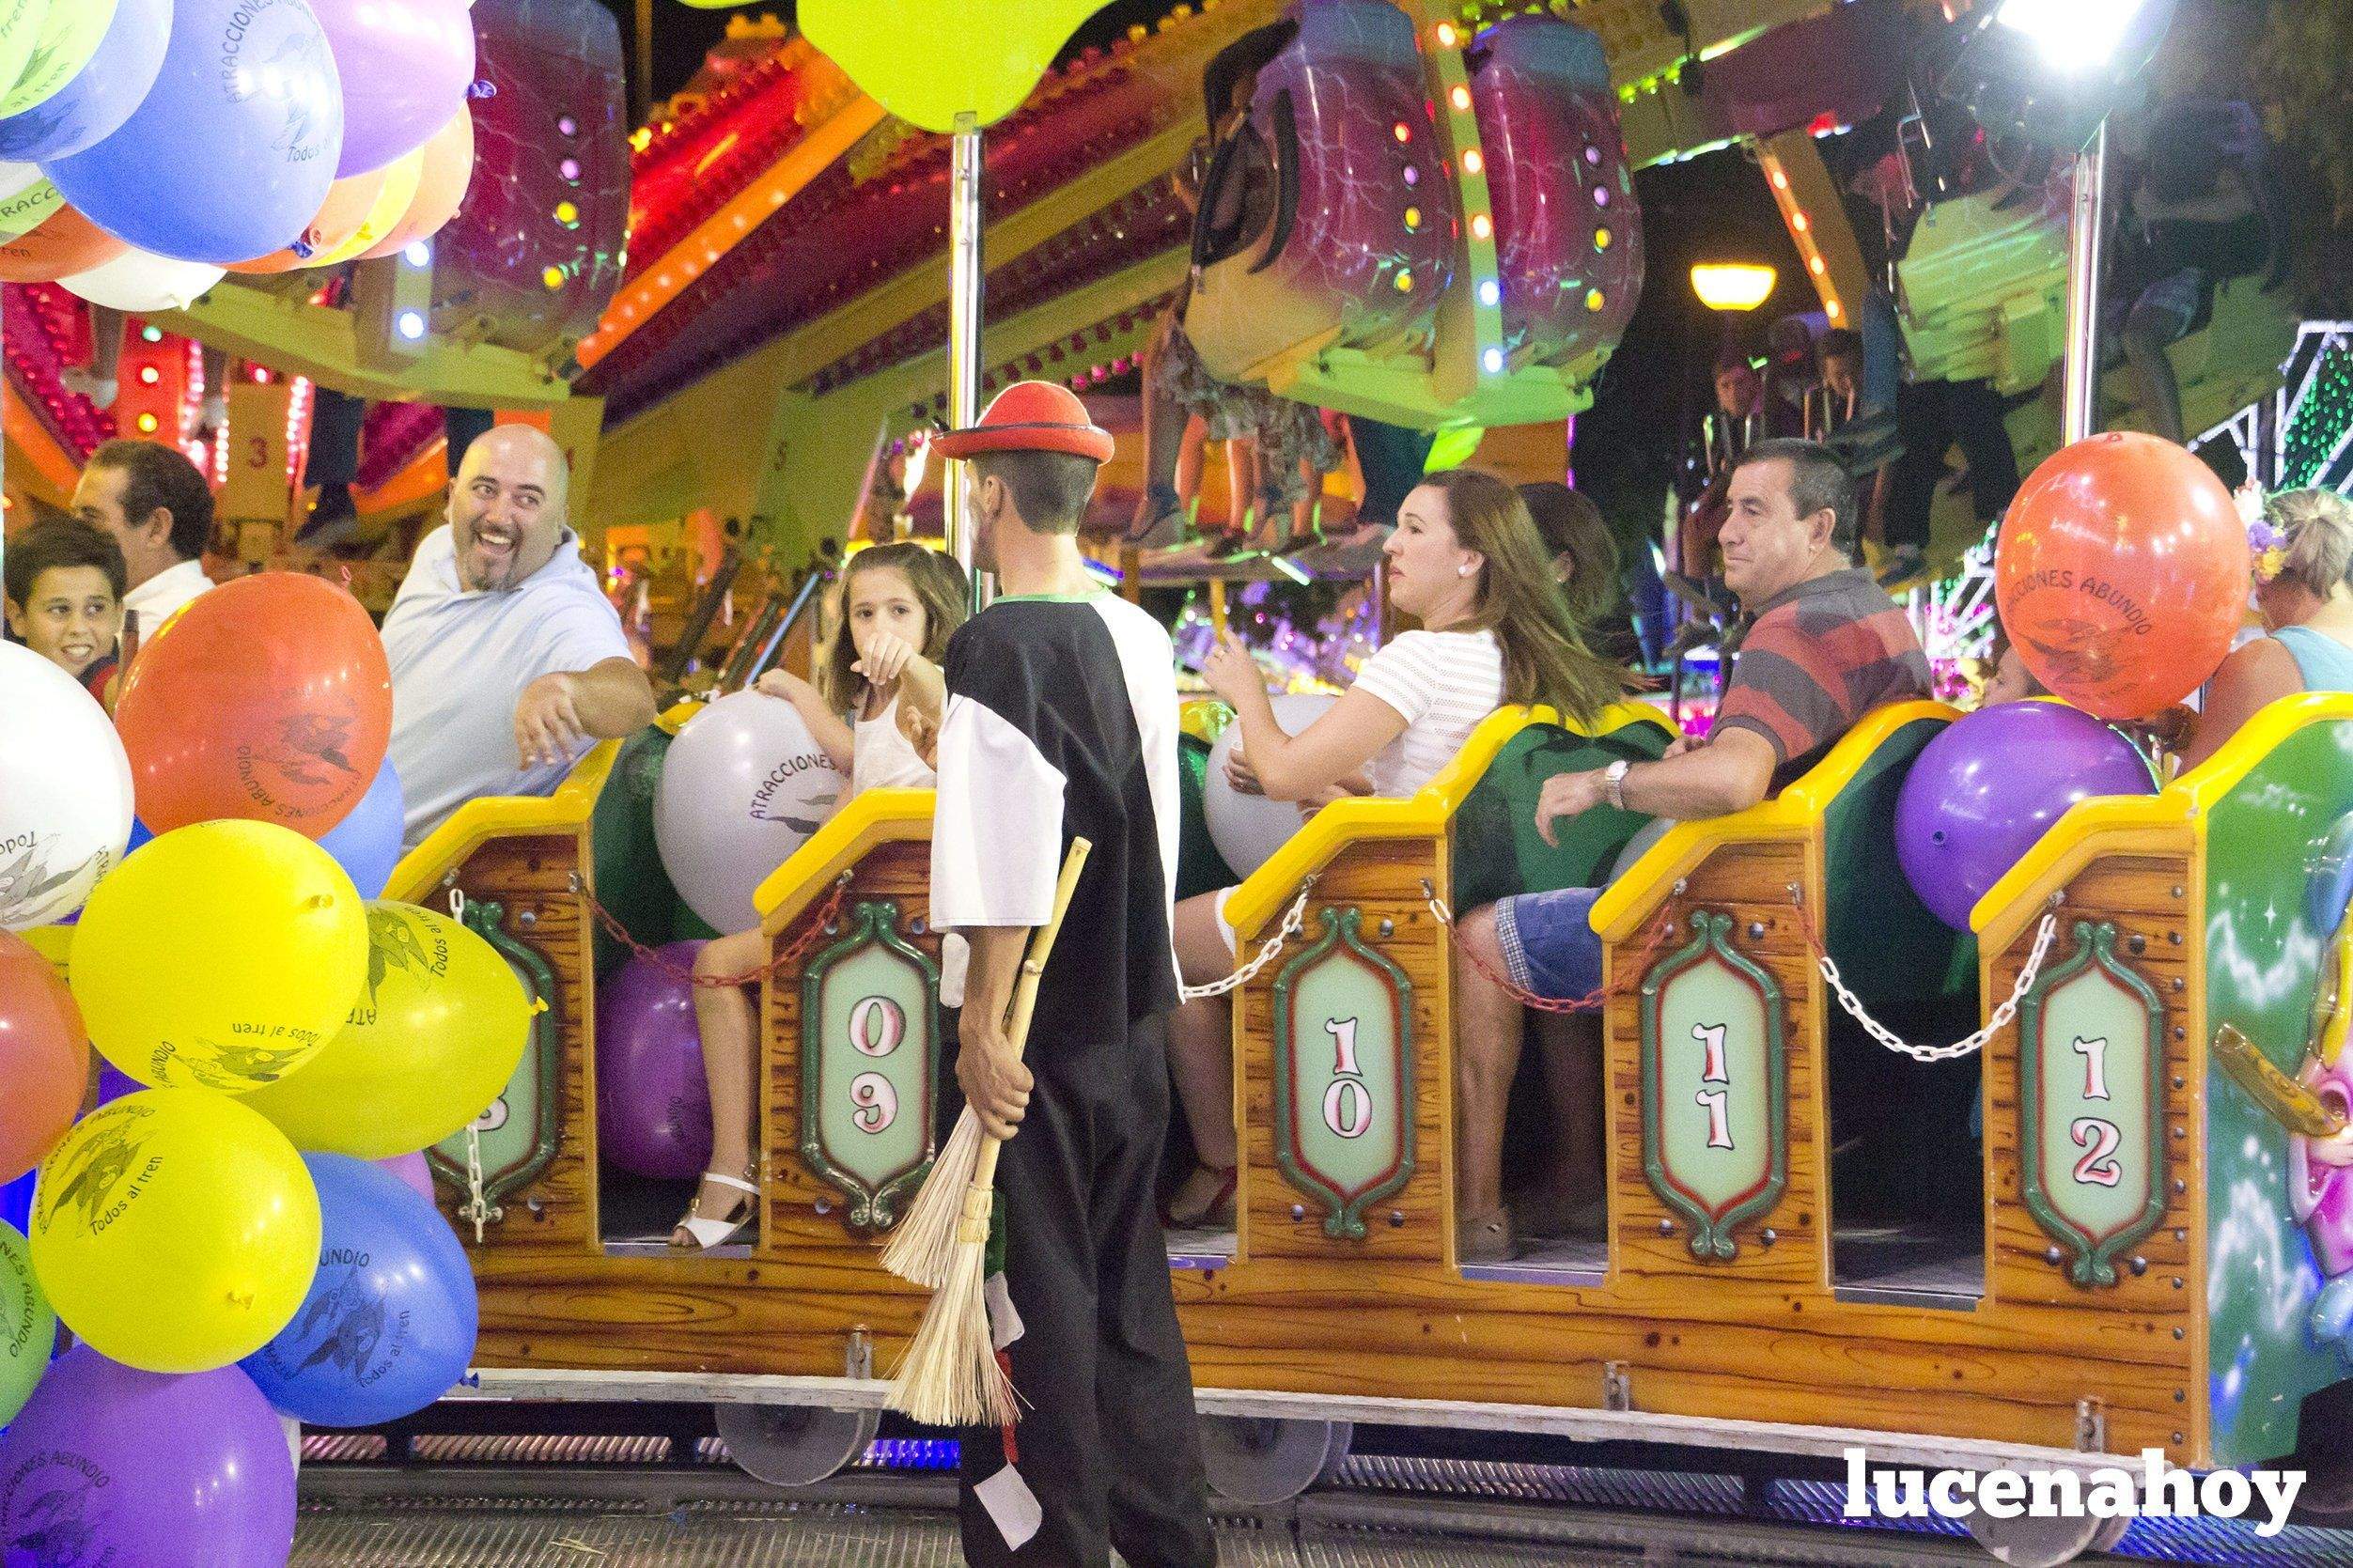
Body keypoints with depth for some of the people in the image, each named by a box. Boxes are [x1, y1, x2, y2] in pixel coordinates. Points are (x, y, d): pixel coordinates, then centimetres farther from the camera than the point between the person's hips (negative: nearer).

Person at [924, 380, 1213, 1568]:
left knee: (1030, 1309, 0)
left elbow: (1004, 867, -20)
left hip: (1033, 1035, -7)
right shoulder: (1141, 639, 6)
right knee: (1129, 1299, 15)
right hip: (1134, 1023, 7)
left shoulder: (996, 647, -16)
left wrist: (985, 1027, -18)